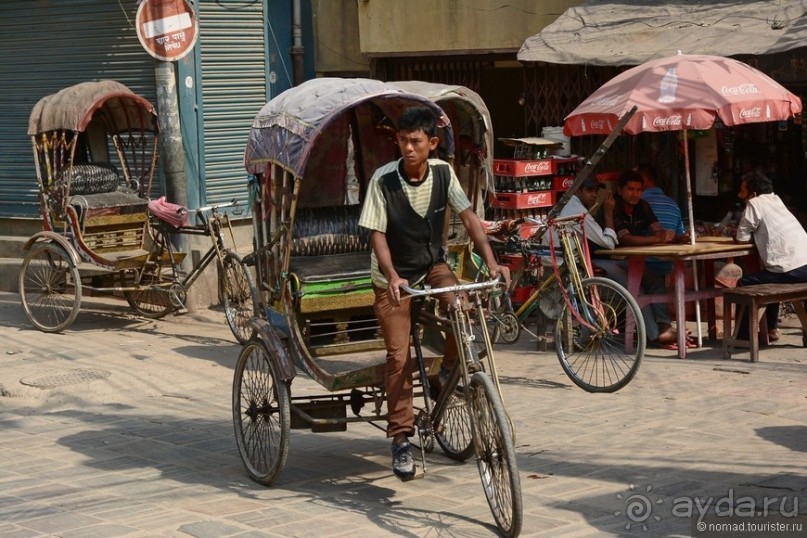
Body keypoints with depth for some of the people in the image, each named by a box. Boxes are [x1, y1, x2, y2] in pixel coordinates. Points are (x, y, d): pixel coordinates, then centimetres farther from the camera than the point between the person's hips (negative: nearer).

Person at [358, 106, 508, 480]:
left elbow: (468, 217, -10)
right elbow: (377, 234, -19)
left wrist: (491, 261, -24)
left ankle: (450, 372, -1)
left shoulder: (442, 173, -10)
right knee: (399, 356, -7)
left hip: (433, 267, 2)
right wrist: (392, 277, -34)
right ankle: (401, 440, 3)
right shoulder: (383, 180, -19)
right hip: (393, 277, -2)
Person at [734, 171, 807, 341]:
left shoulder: (755, 203, -1)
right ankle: (771, 328, 35)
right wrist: (757, 236, 17)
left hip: (791, 270, -8)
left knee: (744, 285, 7)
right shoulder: (775, 200, 22)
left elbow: (741, 239, 0)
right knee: (770, 277, 34)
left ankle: (743, 336, 11)